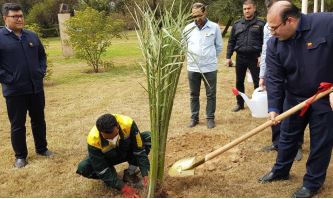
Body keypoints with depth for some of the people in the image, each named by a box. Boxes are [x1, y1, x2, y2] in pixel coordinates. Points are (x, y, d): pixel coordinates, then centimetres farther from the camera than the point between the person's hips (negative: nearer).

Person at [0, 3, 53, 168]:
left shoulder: (32, 36, 8)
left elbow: (42, 55, 19)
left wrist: (42, 72, 7)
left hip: (36, 88, 5)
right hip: (14, 91, -4)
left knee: (39, 120, 15)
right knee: (17, 125, 7)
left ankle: (42, 148, 32)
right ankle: (20, 156, 21)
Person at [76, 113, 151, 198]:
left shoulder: (128, 124, -36)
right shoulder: (93, 140, -36)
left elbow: (139, 149, -27)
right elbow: (101, 169, -28)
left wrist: (145, 174, -32)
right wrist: (122, 187, -31)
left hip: (127, 152, 1)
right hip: (108, 158, -1)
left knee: (148, 137, -24)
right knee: (83, 168, -28)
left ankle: (130, 173, -6)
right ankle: (111, 174, 4)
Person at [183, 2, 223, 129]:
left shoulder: (214, 27, -4)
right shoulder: (188, 28, 1)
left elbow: (219, 46, 6)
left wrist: (211, 58, 8)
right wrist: (192, 57, 4)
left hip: (210, 68, -2)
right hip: (192, 68, 2)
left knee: (211, 95, 7)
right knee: (194, 95, 12)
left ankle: (210, 118, 20)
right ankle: (194, 117, 25)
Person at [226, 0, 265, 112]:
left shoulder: (260, 24, 0)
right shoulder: (237, 24, 9)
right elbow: (231, 42, 11)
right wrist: (228, 57, 5)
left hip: (254, 58, -3)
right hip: (240, 57, 3)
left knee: (257, 82, 2)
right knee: (239, 82, 11)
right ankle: (240, 104, 25)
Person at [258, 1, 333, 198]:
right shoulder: (274, 44, -9)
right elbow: (274, 78, -8)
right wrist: (274, 107, -16)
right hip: (294, 97, 4)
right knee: (288, 137, 17)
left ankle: (313, 182, 26)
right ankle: (281, 171, 38)